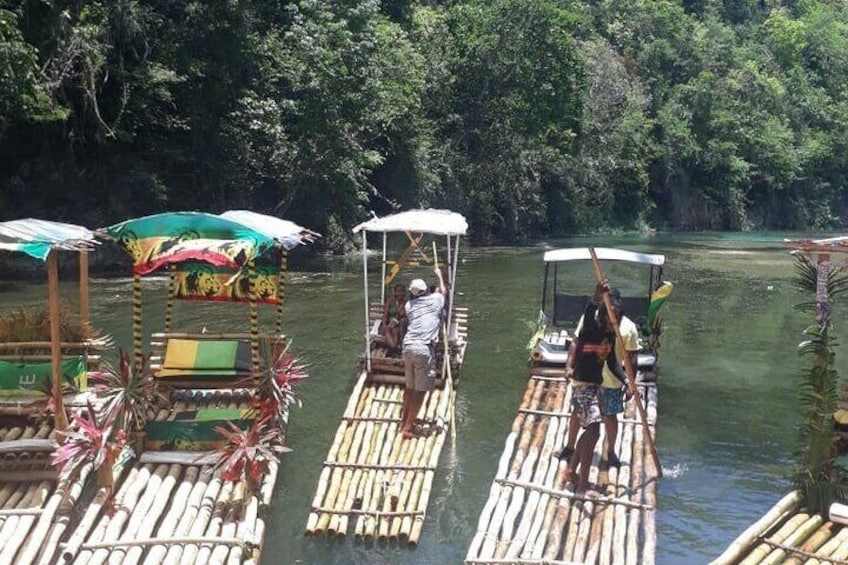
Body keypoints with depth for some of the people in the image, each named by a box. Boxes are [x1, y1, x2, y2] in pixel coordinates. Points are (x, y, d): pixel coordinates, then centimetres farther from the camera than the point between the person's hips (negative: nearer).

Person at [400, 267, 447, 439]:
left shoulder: (409, 304, 14)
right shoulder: (435, 299, 9)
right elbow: (444, 291, 31)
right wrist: (439, 275, 45)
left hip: (408, 346, 5)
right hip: (424, 348, -5)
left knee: (410, 386, 20)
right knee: (421, 390, -1)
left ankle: (404, 421, 28)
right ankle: (408, 428, -4)